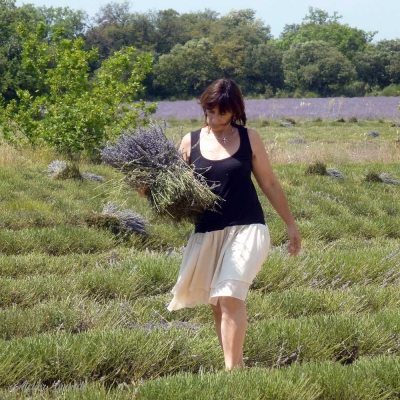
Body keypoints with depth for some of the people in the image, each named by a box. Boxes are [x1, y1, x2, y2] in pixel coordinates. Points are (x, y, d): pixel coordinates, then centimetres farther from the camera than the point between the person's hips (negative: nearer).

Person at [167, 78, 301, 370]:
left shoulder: (249, 139, 1)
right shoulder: (191, 142, 5)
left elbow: (270, 184, 9)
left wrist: (291, 225, 12)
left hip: (246, 229, -3)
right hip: (207, 233, 3)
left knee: (230, 296, -19)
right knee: (218, 304, 8)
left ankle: (232, 369, -19)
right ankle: (236, 365, 19)